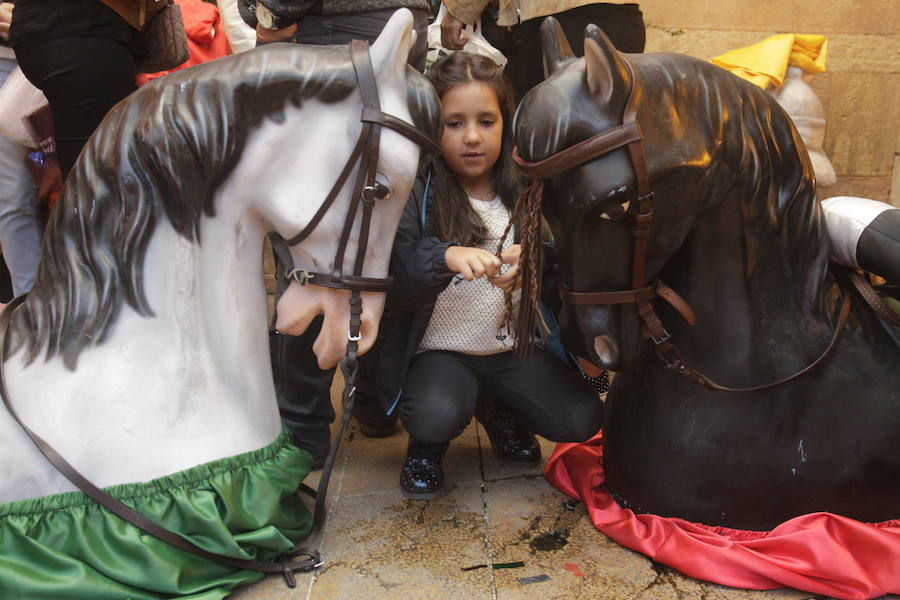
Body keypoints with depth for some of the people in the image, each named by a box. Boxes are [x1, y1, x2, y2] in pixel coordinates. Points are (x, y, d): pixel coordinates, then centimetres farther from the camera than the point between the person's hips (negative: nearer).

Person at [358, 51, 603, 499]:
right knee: (436, 415, -33)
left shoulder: (524, 192, 1)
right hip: (438, 351, -3)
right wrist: (446, 256, -37)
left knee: (582, 419, -12)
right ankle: (426, 447, 8)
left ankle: (497, 412, 21)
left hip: (513, 348, 4)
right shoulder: (417, 196, -10)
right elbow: (390, 283, -20)